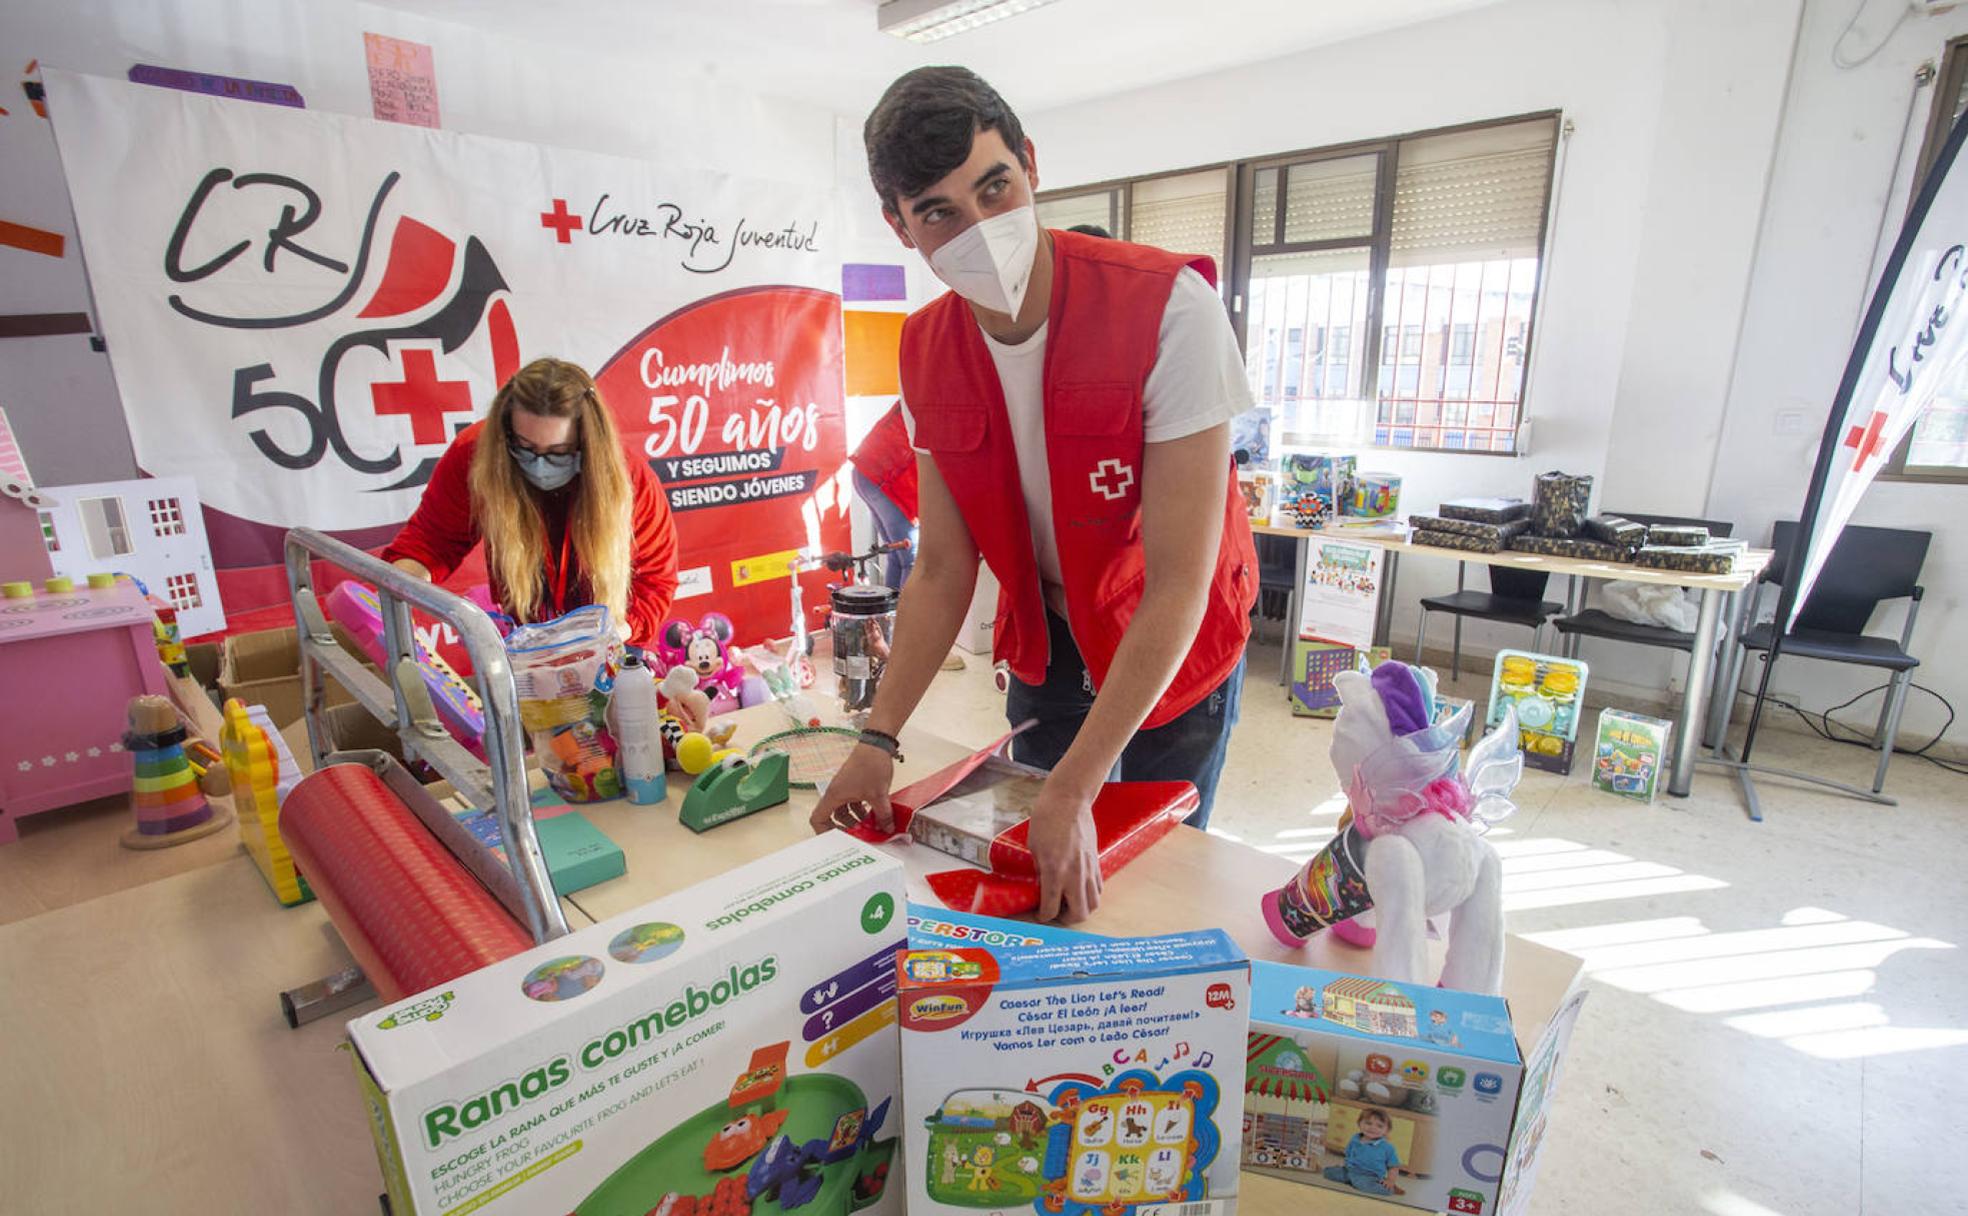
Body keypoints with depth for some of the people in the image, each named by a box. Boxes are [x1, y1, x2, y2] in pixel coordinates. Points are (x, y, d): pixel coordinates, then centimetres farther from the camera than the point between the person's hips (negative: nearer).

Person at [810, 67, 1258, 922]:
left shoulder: (1167, 307, -29)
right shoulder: (926, 353, -11)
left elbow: (1179, 584, -31)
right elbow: (942, 572, -7)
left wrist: (1072, 793, -33)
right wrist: (878, 738, -16)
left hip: (1176, 647, -4)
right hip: (1044, 643, 4)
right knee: (1036, 878, 16)